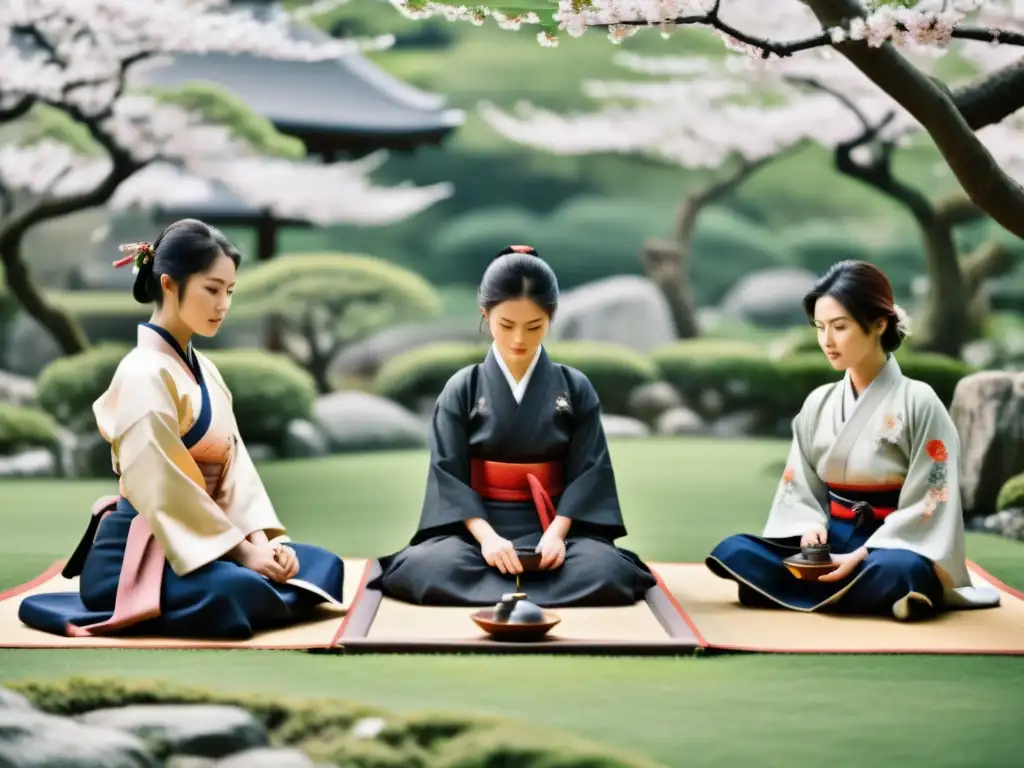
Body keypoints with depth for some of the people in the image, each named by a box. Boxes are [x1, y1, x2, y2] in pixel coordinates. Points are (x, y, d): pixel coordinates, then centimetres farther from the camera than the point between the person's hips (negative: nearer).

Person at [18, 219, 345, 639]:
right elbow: (163, 489, -20)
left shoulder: (204, 370, 14)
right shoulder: (145, 372, -15)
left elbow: (233, 463, 9)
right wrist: (242, 551, -18)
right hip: (135, 552, -9)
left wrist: (260, 538, -6)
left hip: (197, 541, 9)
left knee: (322, 566, -1)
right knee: (235, 592, -36)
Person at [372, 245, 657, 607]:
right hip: (478, 528, -1)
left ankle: (487, 590, -23)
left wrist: (556, 533, -18)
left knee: (607, 571, -33)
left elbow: (588, 472, 0)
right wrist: (486, 536, -22)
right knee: (426, 568, -34)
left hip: (552, 526, 1)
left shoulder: (576, 388, 4)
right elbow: (449, 475, -4)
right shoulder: (461, 389, 3)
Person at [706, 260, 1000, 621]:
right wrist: (811, 526, -12)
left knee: (897, 571, -42)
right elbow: (799, 488, 11)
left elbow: (930, 504, -11)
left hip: (891, 552, -6)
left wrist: (862, 555, -21)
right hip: (830, 547, 6)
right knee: (732, 552, -21)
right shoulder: (818, 404, 9)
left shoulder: (918, 402, -7)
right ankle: (876, 593, -23)